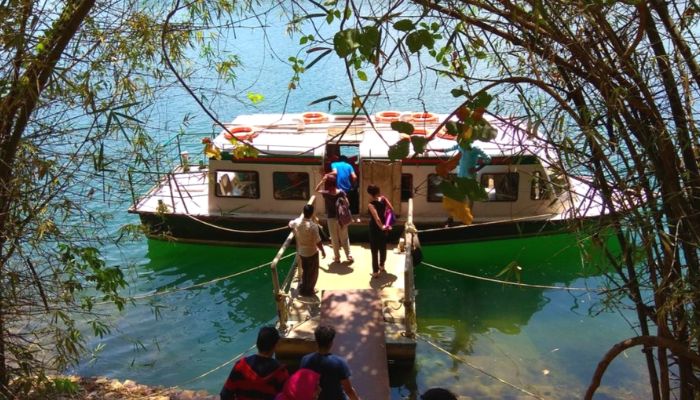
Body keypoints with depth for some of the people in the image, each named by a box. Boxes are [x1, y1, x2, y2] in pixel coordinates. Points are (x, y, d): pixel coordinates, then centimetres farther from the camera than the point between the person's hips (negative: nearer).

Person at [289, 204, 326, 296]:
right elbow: (318, 242, -23)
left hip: (301, 251, 6)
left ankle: (302, 289, 35)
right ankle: (309, 291, 25)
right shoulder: (313, 226, -28)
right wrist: (323, 251, -8)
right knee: (312, 272, 14)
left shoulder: (297, 222, -10)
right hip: (311, 252, -6)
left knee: (305, 270, 25)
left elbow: (290, 224, 16)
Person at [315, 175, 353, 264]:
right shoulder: (341, 192, -12)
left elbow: (316, 190, 3)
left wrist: (322, 180, -5)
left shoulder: (326, 194, -16)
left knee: (334, 239, 13)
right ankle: (349, 256, 18)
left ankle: (337, 257, 21)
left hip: (331, 219, -2)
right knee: (344, 238, 15)